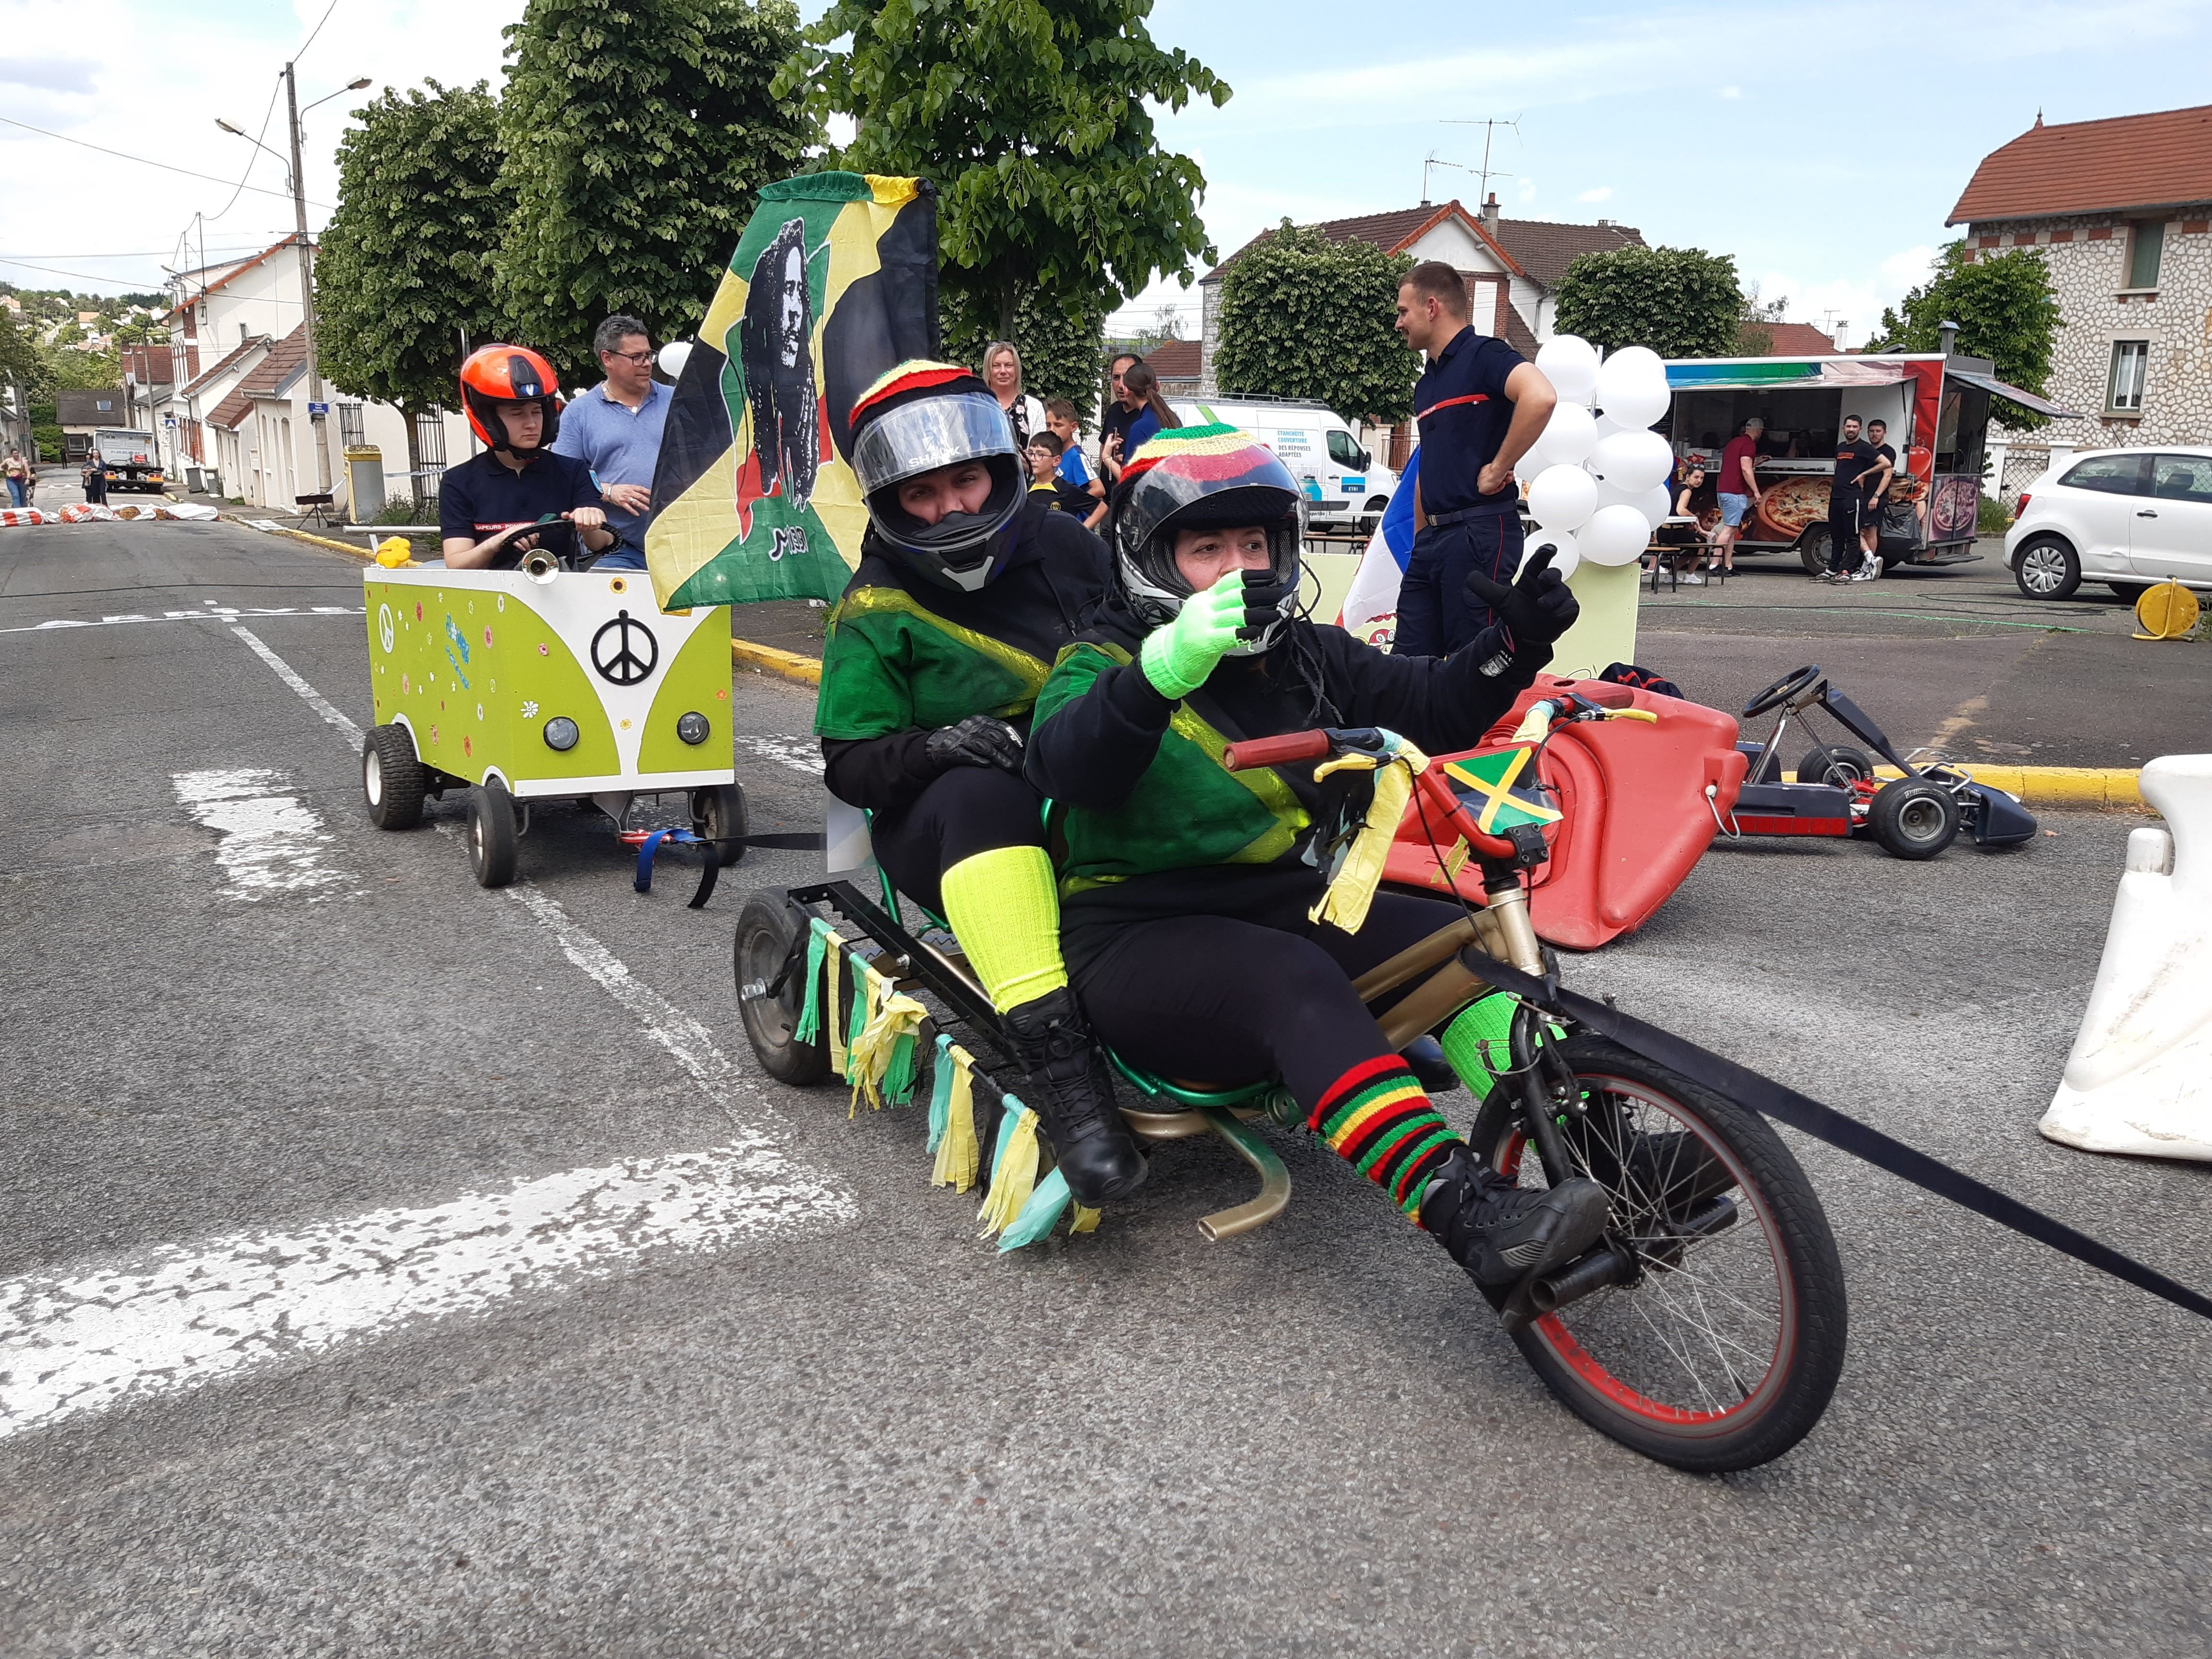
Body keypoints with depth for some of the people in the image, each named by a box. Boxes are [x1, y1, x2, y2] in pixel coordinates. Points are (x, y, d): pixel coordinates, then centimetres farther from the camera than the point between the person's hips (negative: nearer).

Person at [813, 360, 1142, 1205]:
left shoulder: (1062, 546, 8)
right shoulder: (875, 615, -1)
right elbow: (850, 763, -6)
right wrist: (932, 748, -26)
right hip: (940, 829, -3)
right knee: (982, 796, -38)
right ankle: (1054, 1061, -44)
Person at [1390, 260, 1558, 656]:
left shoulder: (1483, 355, -7)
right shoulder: (1426, 383, 20)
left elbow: (1541, 398, -27)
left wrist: (1498, 469, -20)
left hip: (1480, 533, -9)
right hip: (1431, 536, 9)